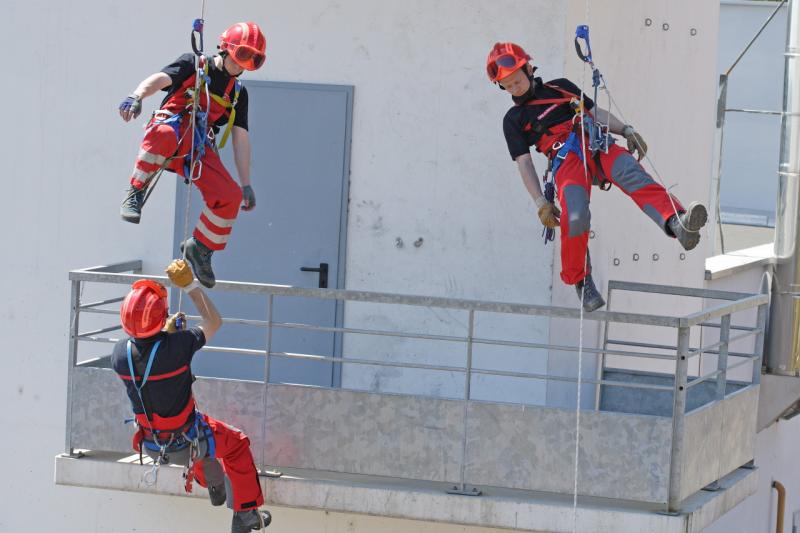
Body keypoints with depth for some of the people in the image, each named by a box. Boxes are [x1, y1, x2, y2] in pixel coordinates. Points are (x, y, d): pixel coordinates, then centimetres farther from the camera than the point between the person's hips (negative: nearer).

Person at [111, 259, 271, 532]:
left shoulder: (119, 353, -19)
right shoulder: (177, 346, -32)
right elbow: (213, 322, -12)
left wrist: (166, 331, 17)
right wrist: (190, 285, -5)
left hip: (149, 445, 5)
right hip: (184, 445, -5)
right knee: (237, 443, 24)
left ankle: (215, 486, 57)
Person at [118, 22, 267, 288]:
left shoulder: (238, 93, 20)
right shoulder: (193, 65, 6)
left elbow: (241, 139, 17)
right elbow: (160, 79, -13)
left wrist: (246, 184, 9)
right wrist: (137, 96, -37)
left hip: (197, 148, 5)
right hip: (172, 128, -5)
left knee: (230, 195, -15)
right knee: (165, 135, -43)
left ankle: (200, 248, 7)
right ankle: (136, 193, -26)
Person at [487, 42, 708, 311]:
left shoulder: (559, 87, 27)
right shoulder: (514, 120, 20)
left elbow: (596, 112, 26)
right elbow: (524, 163, 11)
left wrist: (626, 130, 8)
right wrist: (541, 202, -1)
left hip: (597, 145, 2)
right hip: (566, 160, -2)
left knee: (633, 176, -30)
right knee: (575, 218, -29)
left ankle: (677, 224, -54)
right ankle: (580, 282, -8)